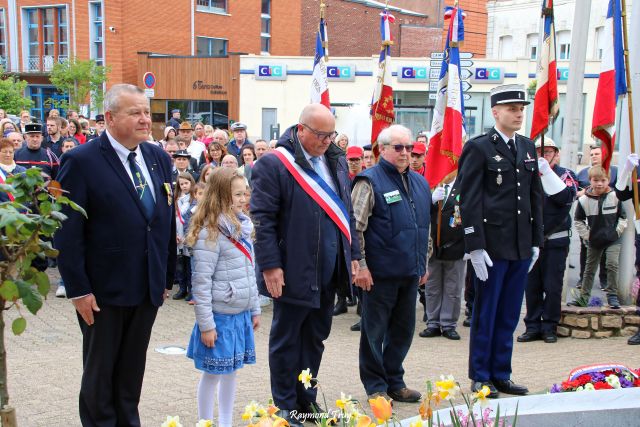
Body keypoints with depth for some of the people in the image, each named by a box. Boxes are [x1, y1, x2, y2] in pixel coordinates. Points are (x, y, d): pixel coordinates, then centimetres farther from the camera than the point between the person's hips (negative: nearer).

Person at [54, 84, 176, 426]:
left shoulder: (158, 159, 5)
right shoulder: (81, 161, -13)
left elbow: (167, 221, 9)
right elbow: (68, 233, -15)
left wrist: (167, 277, 8)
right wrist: (78, 290, -16)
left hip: (148, 289, 5)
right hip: (104, 292, -5)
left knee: (132, 370, 18)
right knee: (99, 372, 13)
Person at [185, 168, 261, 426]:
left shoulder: (243, 227, 8)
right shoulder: (210, 233, -16)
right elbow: (201, 282, -17)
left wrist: (255, 310, 15)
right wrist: (206, 325, -17)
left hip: (241, 314, 7)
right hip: (220, 316, -7)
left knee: (231, 372, 15)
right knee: (212, 374, 5)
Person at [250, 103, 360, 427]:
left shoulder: (336, 161, 10)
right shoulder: (274, 164, -11)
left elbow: (346, 211, 17)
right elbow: (262, 218, -12)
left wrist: (353, 253, 13)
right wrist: (270, 265, -16)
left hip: (329, 272, 7)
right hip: (293, 272, -6)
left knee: (315, 337, 16)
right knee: (286, 340, 6)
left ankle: (306, 400, 29)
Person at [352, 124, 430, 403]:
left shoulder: (420, 183, 13)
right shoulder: (369, 181, -8)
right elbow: (355, 227, -13)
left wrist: (424, 263, 19)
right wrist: (360, 265, -16)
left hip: (410, 273, 7)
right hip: (380, 273, -7)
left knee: (403, 329, 14)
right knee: (374, 330, 4)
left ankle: (394, 381, 28)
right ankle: (375, 386, 16)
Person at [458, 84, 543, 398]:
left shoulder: (528, 148, 13)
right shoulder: (478, 148, -6)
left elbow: (535, 196, 17)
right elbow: (469, 200, -10)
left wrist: (536, 240, 12)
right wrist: (475, 246, -15)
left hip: (522, 246, 6)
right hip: (492, 245, -6)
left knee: (509, 315, 12)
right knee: (485, 314, 4)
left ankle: (501, 374, 23)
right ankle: (480, 377, 15)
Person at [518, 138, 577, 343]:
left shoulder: (566, 175, 2)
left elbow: (566, 197, -19)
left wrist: (547, 172, -24)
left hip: (556, 241, -2)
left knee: (552, 286, 2)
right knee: (531, 286, 5)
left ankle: (550, 327, 13)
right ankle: (533, 327, 14)